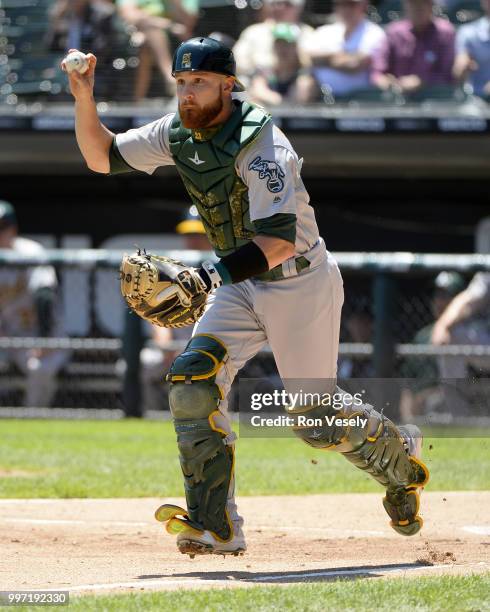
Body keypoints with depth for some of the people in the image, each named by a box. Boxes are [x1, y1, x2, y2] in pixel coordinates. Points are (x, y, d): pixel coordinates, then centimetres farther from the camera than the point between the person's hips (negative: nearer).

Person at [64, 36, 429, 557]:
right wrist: (84, 99, -14)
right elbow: (102, 157, 4)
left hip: (301, 284, -7)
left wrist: (206, 278, -46)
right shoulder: (178, 133, -3)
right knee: (191, 382, -15)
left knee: (316, 421, -1)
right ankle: (216, 527, -14)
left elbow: (279, 240, -36)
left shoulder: (259, 144, -26)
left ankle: (399, 457, 31)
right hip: (241, 285, 7)